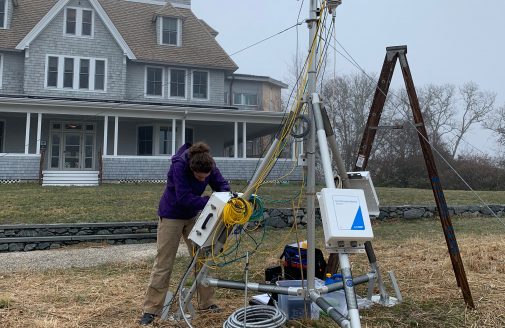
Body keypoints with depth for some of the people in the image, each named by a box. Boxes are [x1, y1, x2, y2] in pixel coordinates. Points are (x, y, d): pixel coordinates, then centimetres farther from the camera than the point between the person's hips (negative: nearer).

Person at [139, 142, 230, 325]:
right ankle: (151, 310, 7)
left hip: (192, 216, 5)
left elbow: (221, 184, -7)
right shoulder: (179, 165, -33)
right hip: (171, 216, -5)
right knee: (163, 263, -3)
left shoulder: (209, 166, -17)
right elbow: (184, 197, -35)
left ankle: (206, 302, 20)